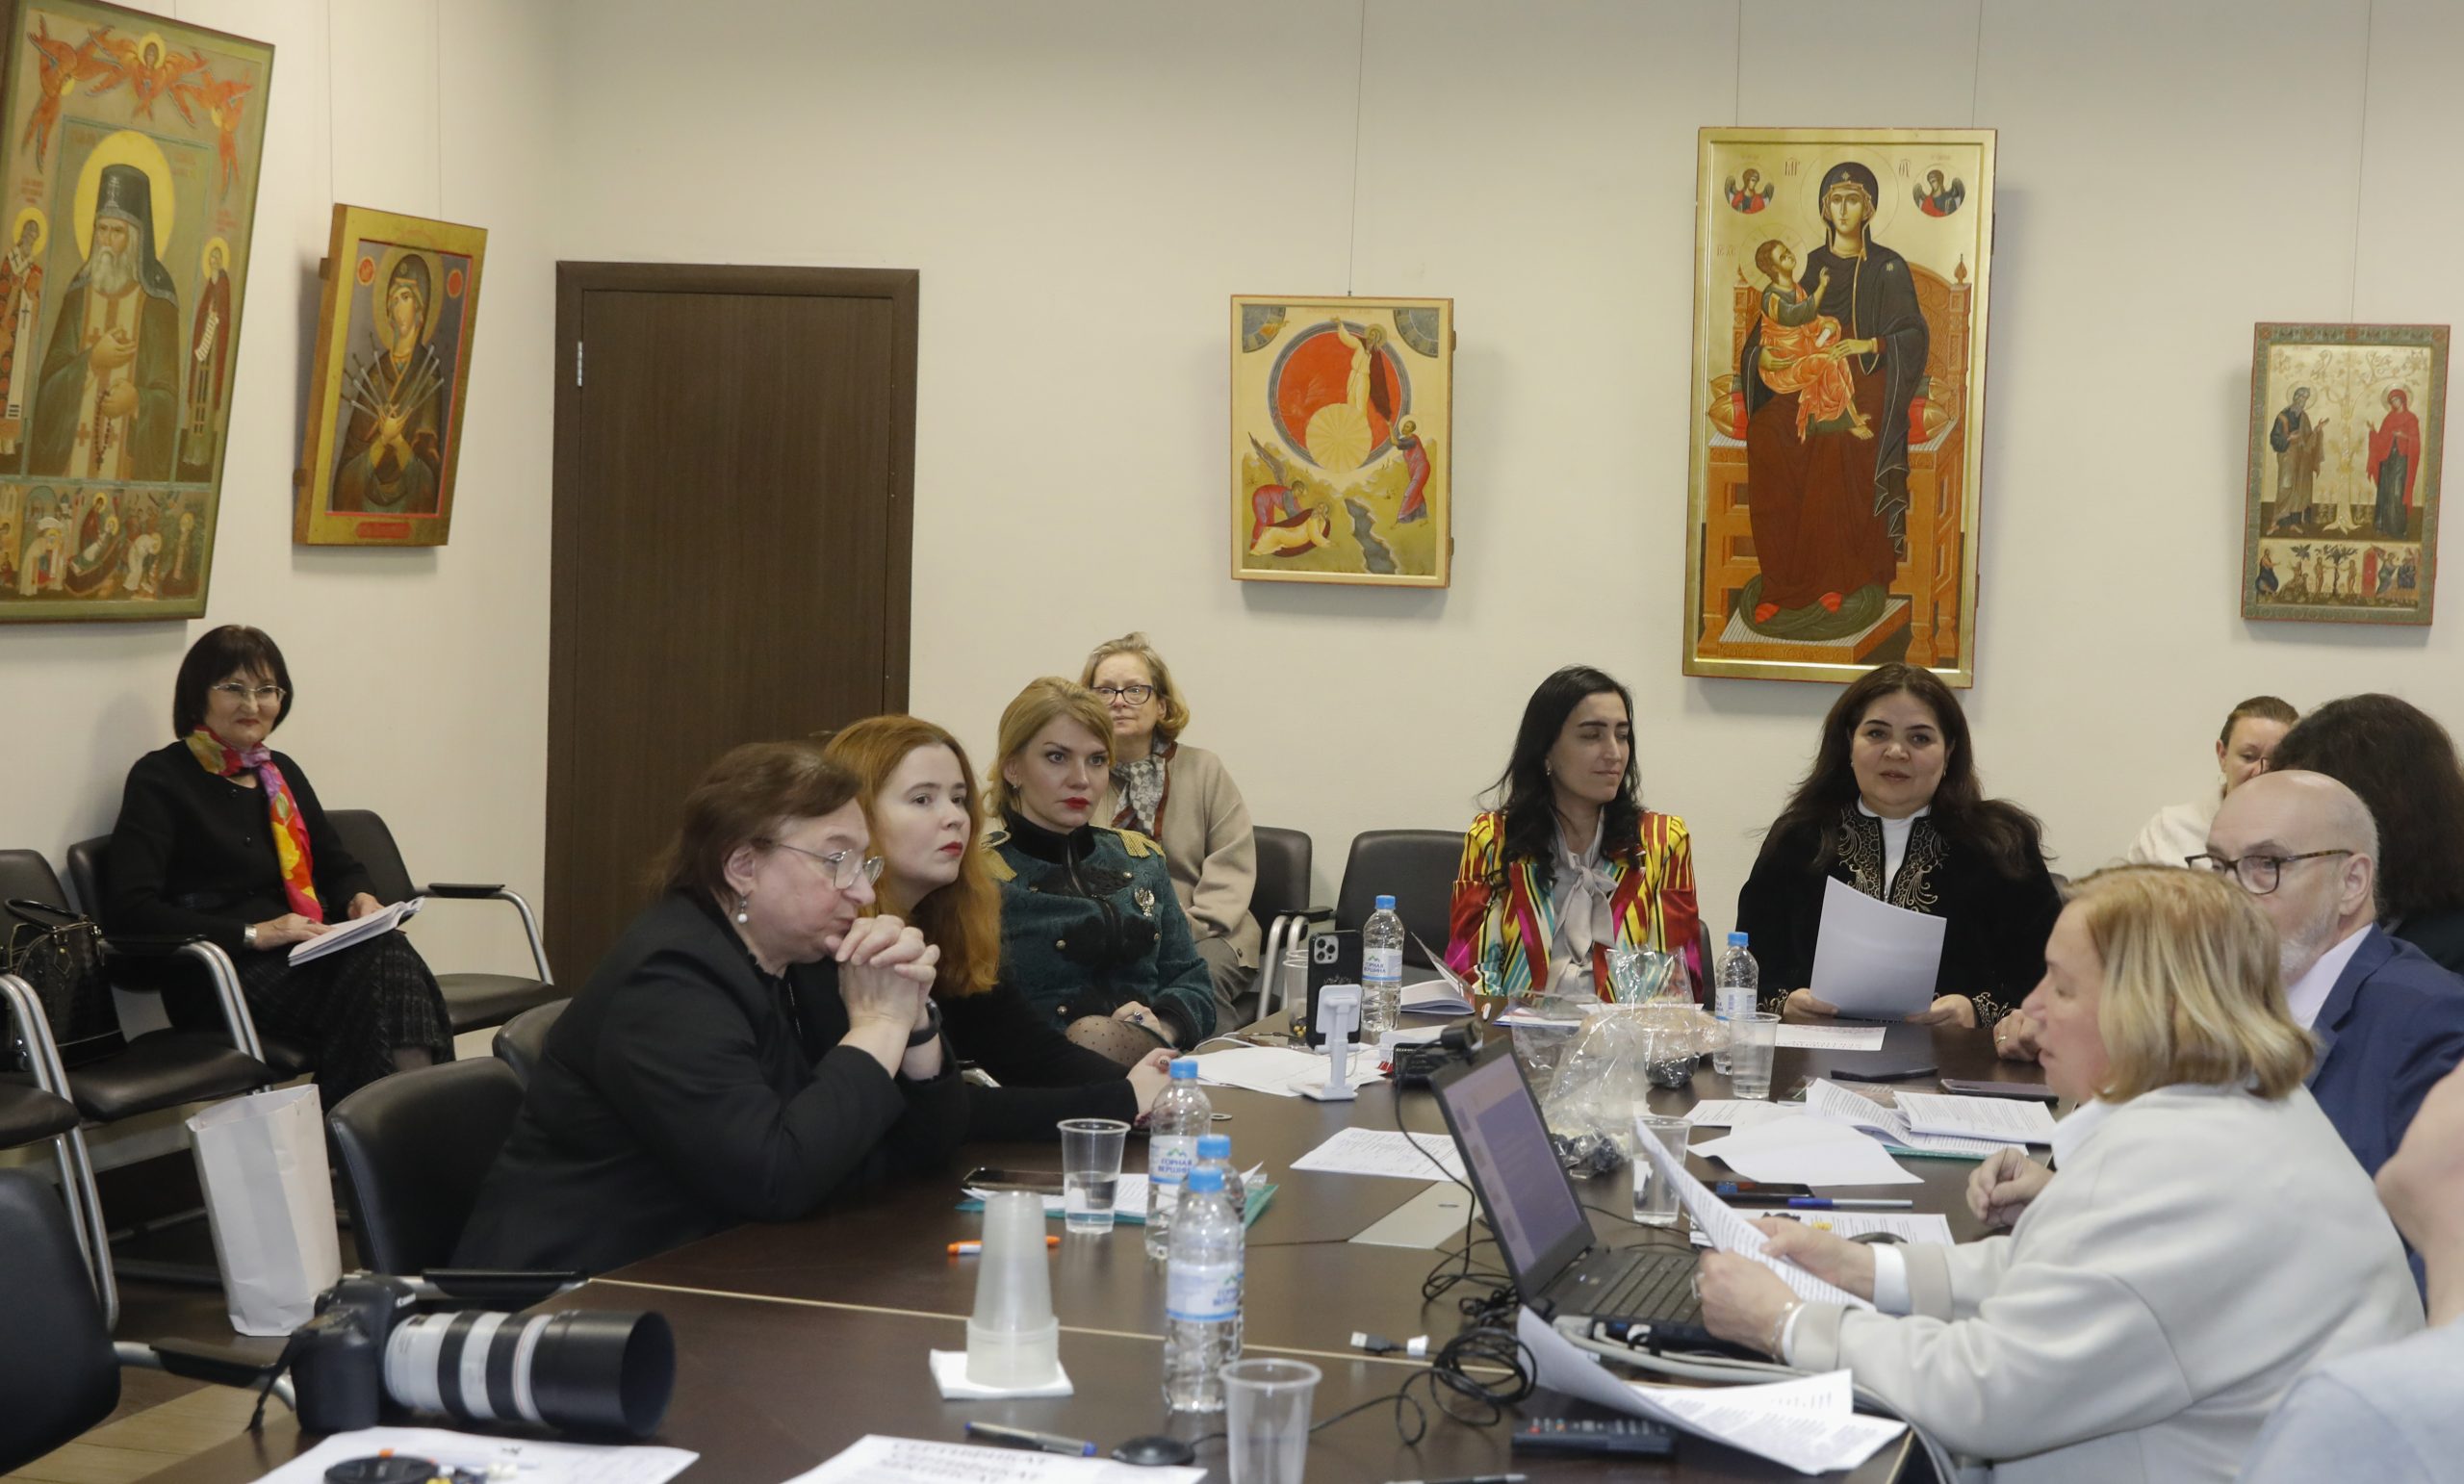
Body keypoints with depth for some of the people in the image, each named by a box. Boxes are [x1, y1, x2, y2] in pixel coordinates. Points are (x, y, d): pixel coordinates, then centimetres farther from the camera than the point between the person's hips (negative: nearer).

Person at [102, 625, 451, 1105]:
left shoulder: (280, 772, 22)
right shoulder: (161, 778, 1)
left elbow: (340, 866, 32)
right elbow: (128, 909, -10)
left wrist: (361, 898, 5)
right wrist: (253, 934, -18)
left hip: (306, 957, 6)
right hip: (226, 976, -6)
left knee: (388, 952, -30)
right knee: (381, 962, -33)